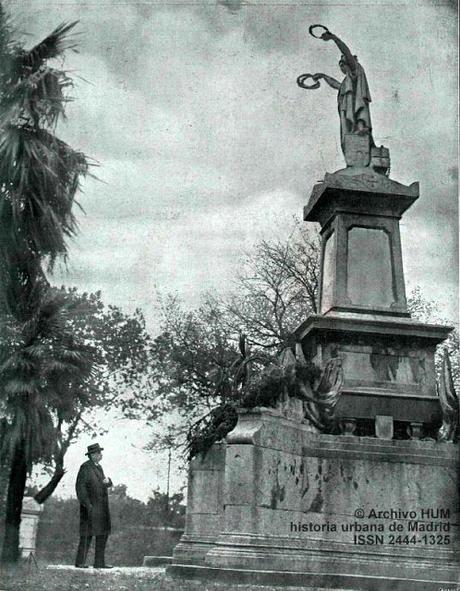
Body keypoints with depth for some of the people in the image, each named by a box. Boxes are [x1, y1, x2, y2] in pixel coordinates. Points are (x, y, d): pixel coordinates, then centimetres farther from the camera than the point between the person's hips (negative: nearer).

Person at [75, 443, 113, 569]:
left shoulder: (99, 467, 16)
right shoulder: (85, 467, -9)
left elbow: (105, 484, 22)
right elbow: (80, 486, -14)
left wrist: (107, 481, -3)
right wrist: (87, 504, -20)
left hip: (101, 507, 8)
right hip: (90, 506, -8)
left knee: (103, 533, 8)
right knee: (87, 534, -6)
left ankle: (99, 562, 13)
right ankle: (80, 562, 3)